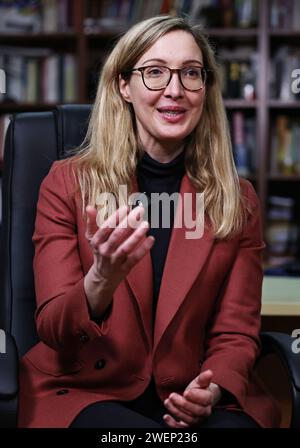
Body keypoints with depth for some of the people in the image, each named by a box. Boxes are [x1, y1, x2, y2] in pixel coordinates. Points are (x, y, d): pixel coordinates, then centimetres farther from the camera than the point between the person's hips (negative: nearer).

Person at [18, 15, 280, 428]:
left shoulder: (239, 201, 5)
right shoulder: (67, 184, -2)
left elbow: (236, 333, 5)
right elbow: (52, 330, -8)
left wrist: (212, 391, -18)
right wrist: (101, 282, -30)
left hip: (192, 402, 2)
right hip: (83, 392, -2)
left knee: (235, 426, -29)